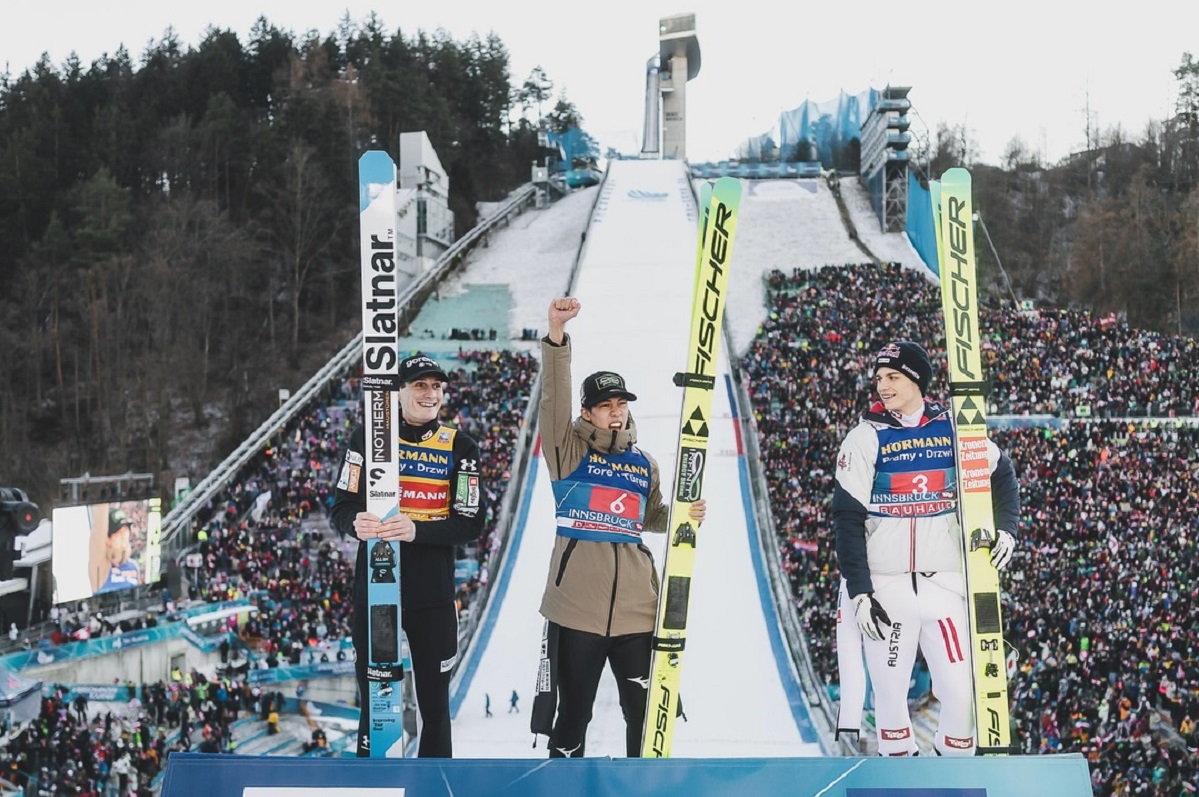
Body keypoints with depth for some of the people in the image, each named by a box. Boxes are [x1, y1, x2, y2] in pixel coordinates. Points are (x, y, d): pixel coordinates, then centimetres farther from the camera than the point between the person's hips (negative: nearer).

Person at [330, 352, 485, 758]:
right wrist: (357, 524, -23)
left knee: (435, 705, 8)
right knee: (374, 704, 6)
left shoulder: (460, 447, 1)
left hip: (432, 596, 0)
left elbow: (470, 524, -5)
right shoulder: (368, 436, 2)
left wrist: (417, 529, -22)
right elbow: (342, 507, 1)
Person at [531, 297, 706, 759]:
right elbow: (554, 396, -14)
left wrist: (683, 515, 5)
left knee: (646, 713, 7)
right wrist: (556, 336, -27)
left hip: (635, 610, 3)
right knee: (572, 715, 5)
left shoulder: (644, 464, 13)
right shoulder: (569, 451, 1)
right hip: (576, 607, -3)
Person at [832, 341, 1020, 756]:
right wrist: (858, 592, -9)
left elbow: (1001, 473, 21)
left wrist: (1004, 528, 6)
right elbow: (848, 517, -4)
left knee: (961, 692, -3)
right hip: (886, 585, -1)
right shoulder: (866, 438, -2)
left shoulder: (955, 430, 4)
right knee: (890, 690, 1)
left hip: (947, 582, 2)